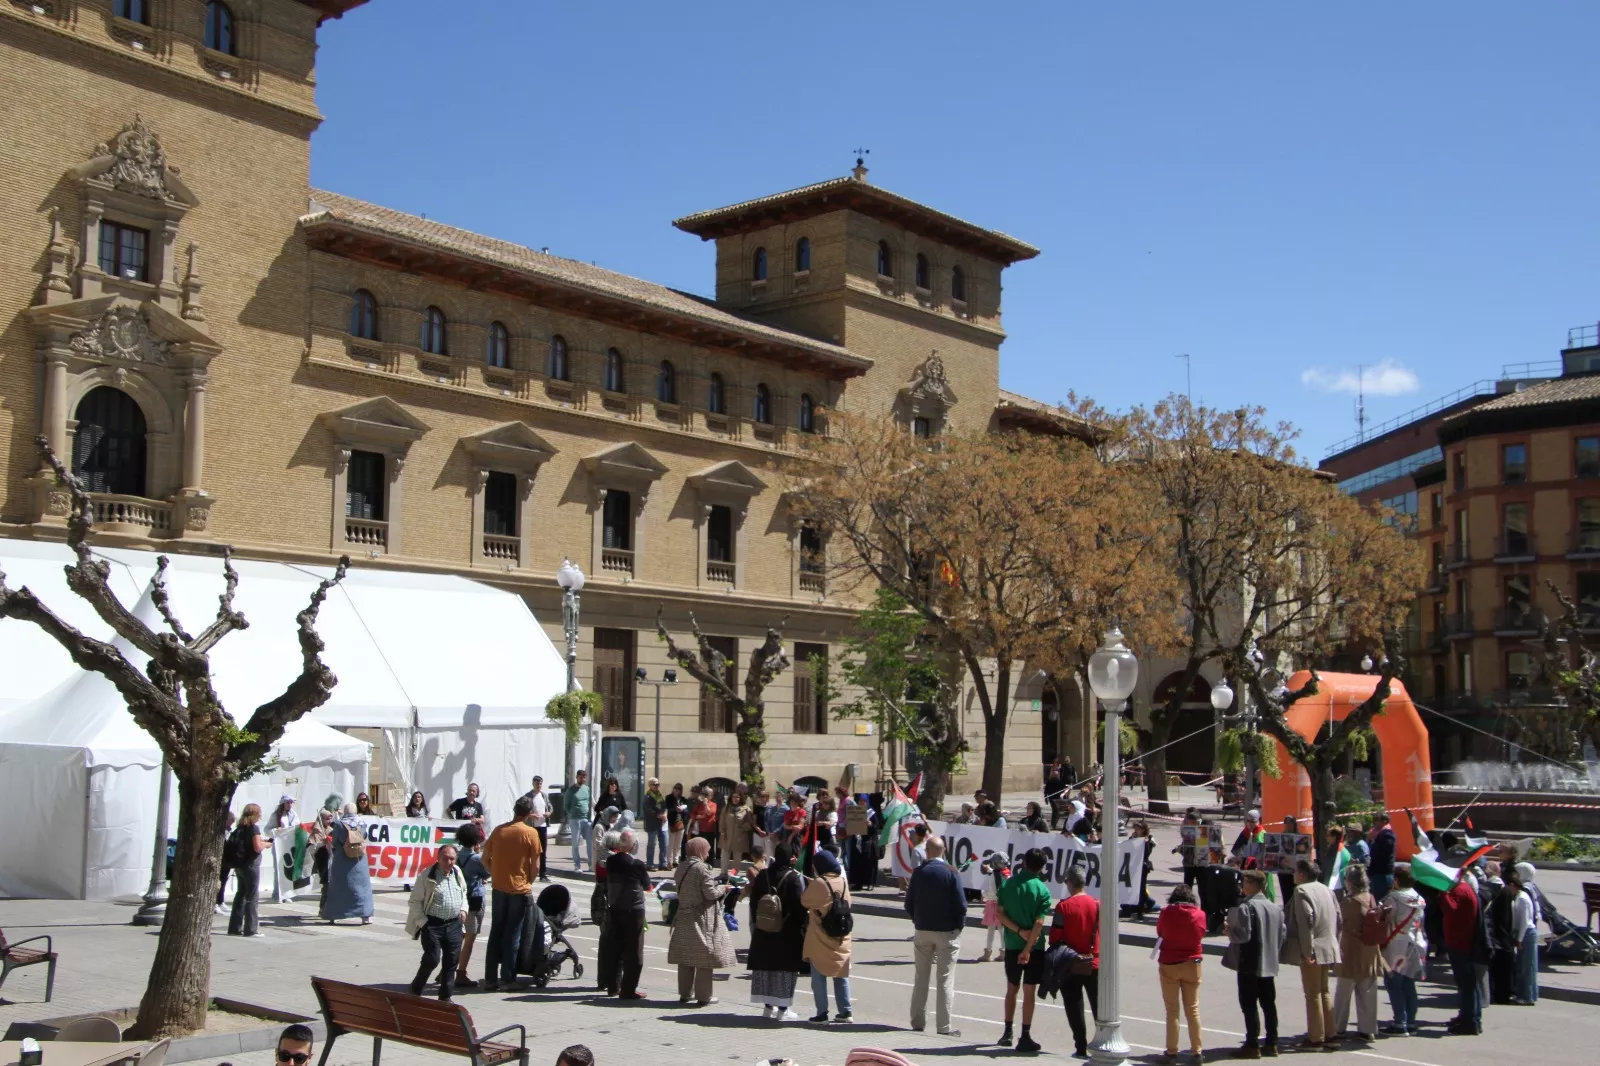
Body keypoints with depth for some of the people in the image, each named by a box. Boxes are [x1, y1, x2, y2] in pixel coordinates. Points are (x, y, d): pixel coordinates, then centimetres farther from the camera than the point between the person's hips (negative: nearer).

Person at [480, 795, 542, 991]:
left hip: (498, 888, 4)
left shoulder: (498, 830, 3)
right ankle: (508, 977, 7)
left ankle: (490, 978, 10)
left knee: (496, 932, 10)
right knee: (513, 934, 5)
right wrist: (529, 883, 8)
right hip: (520, 890, -4)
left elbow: (485, 859, 6)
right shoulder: (530, 833, -8)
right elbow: (535, 865, -8)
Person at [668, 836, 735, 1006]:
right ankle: (703, 996, 4)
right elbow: (710, 893, -18)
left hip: (684, 915, 7)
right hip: (701, 917, -7)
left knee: (685, 957, 14)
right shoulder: (701, 869, -16)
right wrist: (723, 888, 1)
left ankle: (684, 993, 20)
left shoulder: (681, 867, 7)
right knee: (704, 958, 1)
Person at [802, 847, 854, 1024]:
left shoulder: (818, 883, -15)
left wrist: (807, 885, 12)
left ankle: (822, 1013, 1)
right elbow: (847, 904, 10)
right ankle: (845, 1011, 11)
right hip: (841, 937, 5)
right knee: (841, 974, 12)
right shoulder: (842, 882, 1)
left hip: (819, 938, -5)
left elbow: (805, 901, -5)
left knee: (819, 975, 3)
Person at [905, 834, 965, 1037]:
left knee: (920, 978, 13)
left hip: (922, 930, 3)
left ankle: (917, 1022, 18)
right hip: (947, 931, -3)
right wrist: (959, 925, 3)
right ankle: (943, 1026, 3)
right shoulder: (951, 873, -11)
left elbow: (909, 903, 1)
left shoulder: (918, 872, -2)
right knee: (945, 980, 3)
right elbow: (961, 905, -12)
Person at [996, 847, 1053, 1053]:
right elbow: (1039, 923, -16)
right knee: (1029, 991, 2)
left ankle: (1008, 1033, 21)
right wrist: (1028, 949, -16)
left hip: (1012, 945, 3)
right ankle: (1025, 1037, 2)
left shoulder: (1007, 885, -1)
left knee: (1011, 989, 16)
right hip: (1034, 947, -3)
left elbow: (1000, 914, -6)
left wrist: (1020, 931, -10)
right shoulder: (1042, 890, -10)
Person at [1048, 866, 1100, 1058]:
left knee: (1074, 1008, 6)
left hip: (1070, 965, -2)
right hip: (1095, 964, 3)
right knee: (1099, 1007, 12)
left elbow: (1055, 937, -10)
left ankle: (1081, 1047, 5)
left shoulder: (1064, 907, -12)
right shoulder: (1097, 904, -3)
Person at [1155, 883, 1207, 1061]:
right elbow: (1201, 935, 8)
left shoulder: (1166, 912, -9)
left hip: (1169, 964, -1)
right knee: (1193, 1009, 11)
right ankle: (1196, 1051, 14)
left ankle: (1172, 1051, 8)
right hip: (1192, 964, 1)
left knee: (1172, 1010, 7)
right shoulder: (1200, 914, -7)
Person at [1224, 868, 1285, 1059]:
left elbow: (1244, 935, -21)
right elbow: (1282, 934, 10)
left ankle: (1252, 1045, 1)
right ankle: (1271, 1043, 15)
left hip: (1249, 964, -7)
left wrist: (1229, 930, -4)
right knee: (1269, 1004, 12)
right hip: (1269, 964, 7)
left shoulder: (1246, 907, -16)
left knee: (1249, 1005, -1)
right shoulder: (1275, 908, 8)